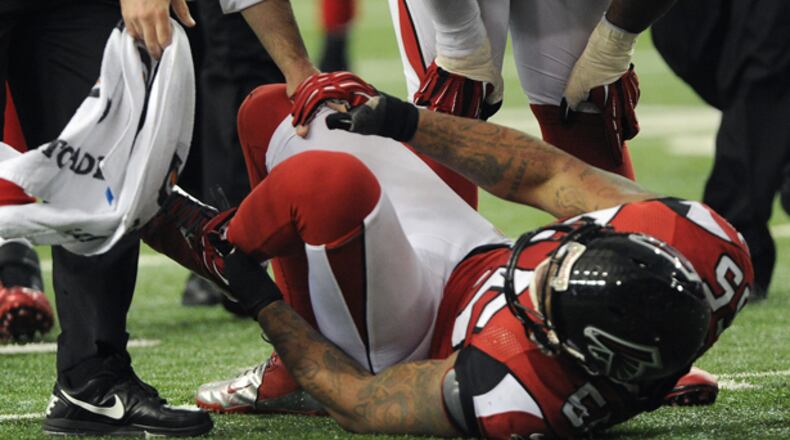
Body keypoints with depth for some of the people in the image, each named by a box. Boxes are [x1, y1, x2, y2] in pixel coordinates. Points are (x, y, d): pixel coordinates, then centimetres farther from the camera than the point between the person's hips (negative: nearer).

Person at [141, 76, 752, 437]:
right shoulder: (701, 244, -31)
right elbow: (548, 177, -15)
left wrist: (263, 303, -12)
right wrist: (407, 121, -13)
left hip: (410, 344, -6)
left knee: (332, 184, -33)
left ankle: (214, 244, 5)